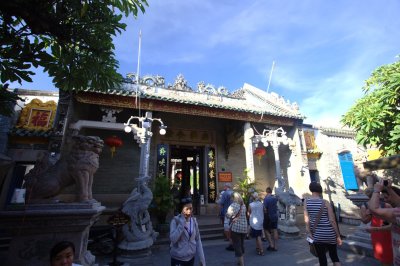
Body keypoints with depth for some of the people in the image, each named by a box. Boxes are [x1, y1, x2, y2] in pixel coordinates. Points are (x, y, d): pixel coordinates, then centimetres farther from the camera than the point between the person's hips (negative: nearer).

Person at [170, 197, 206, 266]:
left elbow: (198, 240, 2)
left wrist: (202, 259, 2)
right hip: (178, 258, -3)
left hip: (191, 258, 4)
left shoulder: (194, 221, -3)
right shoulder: (175, 221, -15)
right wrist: (182, 223, -27)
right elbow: (173, 239, -25)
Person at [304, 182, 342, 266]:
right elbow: (332, 220, -8)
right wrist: (338, 236, 2)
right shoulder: (325, 202, -9)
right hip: (329, 234, 0)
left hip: (317, 235, 1)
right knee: (334, 256, 22)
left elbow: (306, 220, -7)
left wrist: (309, 234, -1)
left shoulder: (306, 202, -5)